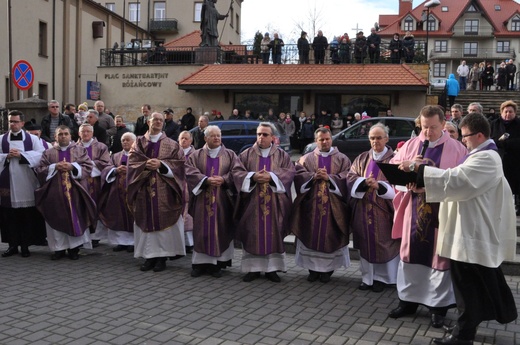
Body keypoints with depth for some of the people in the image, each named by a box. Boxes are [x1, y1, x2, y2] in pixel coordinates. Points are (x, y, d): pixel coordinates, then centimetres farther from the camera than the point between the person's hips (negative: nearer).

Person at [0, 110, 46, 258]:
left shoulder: (33, 139, 5)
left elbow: (41, 155, -7)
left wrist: (21, 155, -14)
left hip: (26, 182, -2)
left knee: (27, 216, 1)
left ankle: (25, 245, 10)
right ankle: (13, 245, 13)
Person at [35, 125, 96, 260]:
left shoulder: (80, 150, 9)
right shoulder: (48, 153, 11)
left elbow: (88, 167, 0)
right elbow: (40, 170, 4)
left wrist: (73, 167, -14)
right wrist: (55, 167, -11)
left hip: (75, 192, -1)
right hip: (55, 192, 1)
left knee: (76, 219, 0)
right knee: (57, 220, 2)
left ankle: (74, 248, 9)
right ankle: (59, 248, 10)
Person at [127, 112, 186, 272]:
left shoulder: (171, 144, 8)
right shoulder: (139, 143, 11)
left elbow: (179, 163, -2)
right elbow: (132, 163, 2)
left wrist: (161, 164, -14)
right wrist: (146, 165, -16)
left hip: (164, 192, -1)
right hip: (144, 189, 1)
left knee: (163, 222, -4)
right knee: (147, 222, 1)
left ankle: (162, 257, 3)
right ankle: (149, 256, 8)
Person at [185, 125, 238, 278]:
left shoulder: (230, 155, 9)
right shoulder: (196, 155, 8)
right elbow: (190, 172, -7)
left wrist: (223, 179, -19)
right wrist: (206, 180, -20)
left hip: (222, 200, 0)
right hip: (202, 200, 0)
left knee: (220, 230, 1)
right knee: (202, 230, 1)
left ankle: (217, 263, 8)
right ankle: (200, 263, 8)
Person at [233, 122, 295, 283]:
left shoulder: (282, 155, 7)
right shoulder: (246, 154, 8)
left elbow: (290, 172, -6)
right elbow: (236, 171, -2)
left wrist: (271, 176, -19)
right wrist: (253, 176, -18)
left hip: (274, 203, 0)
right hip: (252, 202, 0)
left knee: (273, 235, 2)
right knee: (252, 235, 2)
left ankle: (272, 268, 11)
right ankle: (253, 268, 10)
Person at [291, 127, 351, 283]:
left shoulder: (342, 159, 8)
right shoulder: (306, 159, 11)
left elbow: (346, 178, -4)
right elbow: (299, 175, -2)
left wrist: (329, 178, -14)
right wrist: (314, 177, -16)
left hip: (333, 206, -1)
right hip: (311, 204, 1)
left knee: (330, 236, 0)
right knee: (311, 235, 2)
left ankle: (327, 269, 11)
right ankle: (313, 268, 12)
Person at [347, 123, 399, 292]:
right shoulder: (361, 159, 11)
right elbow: (351, 178, 0)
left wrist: (379, 185, -26)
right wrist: (364, 182, -19)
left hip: (383, 211, -3)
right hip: (363, 210, 4)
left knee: (382, 244, 2)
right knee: (366, 244, 8)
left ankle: (381, 278, 15)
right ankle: (367, 277, 18)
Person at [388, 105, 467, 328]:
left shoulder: (457, 149, -3)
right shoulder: (411, 145, 7)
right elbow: (392, 167, 4)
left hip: (441, 212, -3)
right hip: (414, 210, 3)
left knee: (439, 259, 4)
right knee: (410, 255, 10)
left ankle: (438, 306, 17)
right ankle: (408, 300, 24)